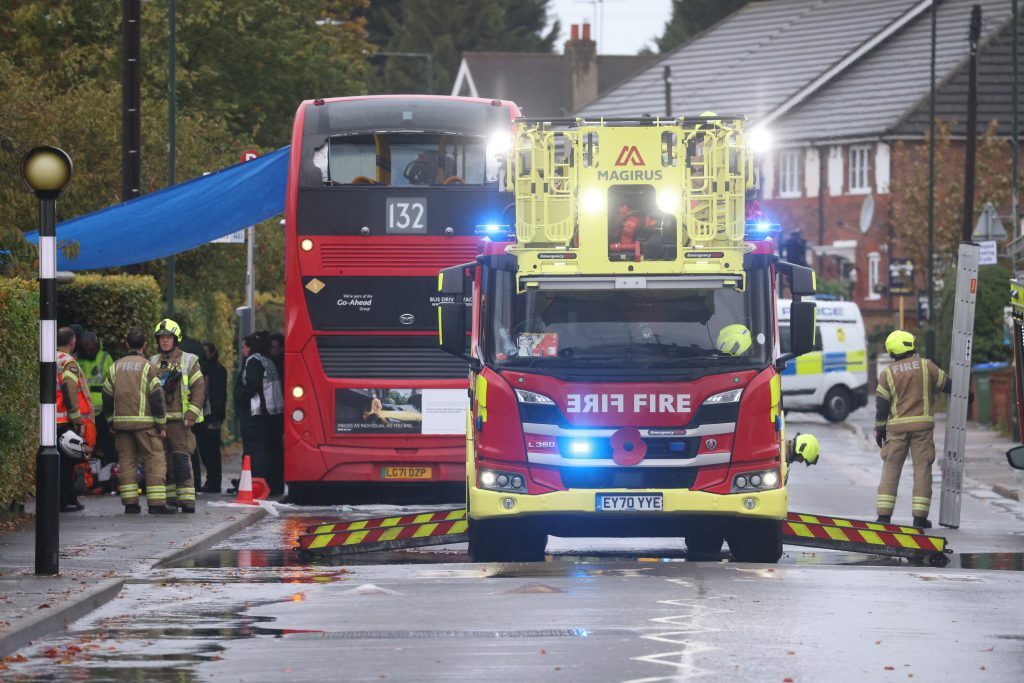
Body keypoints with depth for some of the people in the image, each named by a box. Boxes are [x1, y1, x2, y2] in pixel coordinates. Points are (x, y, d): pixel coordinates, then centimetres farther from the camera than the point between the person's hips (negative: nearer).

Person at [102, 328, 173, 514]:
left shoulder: (115, 368, 10)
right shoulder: (148, 367, -5)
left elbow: (107, 398, 13)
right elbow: (156, 398, -8)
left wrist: (111, 422, 22)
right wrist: (162, 425, -3)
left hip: (121, 422, 5)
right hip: (144, 422, -5)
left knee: (126, 460, 8)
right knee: (155, 460, -2)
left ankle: (130, 503, 5)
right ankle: (157, 503, -9)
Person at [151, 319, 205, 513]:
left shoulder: (188, 361, 3)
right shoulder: (153, 363, 16)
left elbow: (199, 388, -1)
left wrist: (191, 415, -10)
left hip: (180, 419, -5)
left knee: (181, 457, -11)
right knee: (164, 459, 5)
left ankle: (187, 498, -12)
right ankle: (170, 496, 11)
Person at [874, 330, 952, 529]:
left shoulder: (888, 373, 2)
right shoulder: (926, 366, 0)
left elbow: (881, 404, 1)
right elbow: (946, 384, 10)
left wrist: (879, 429, 9)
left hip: (896, 427, 1)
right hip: (922, 425, -1)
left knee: (890, 469, 6)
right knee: (922, 469, 3)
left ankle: (884, 515, 1)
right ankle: (920, 516, -1)